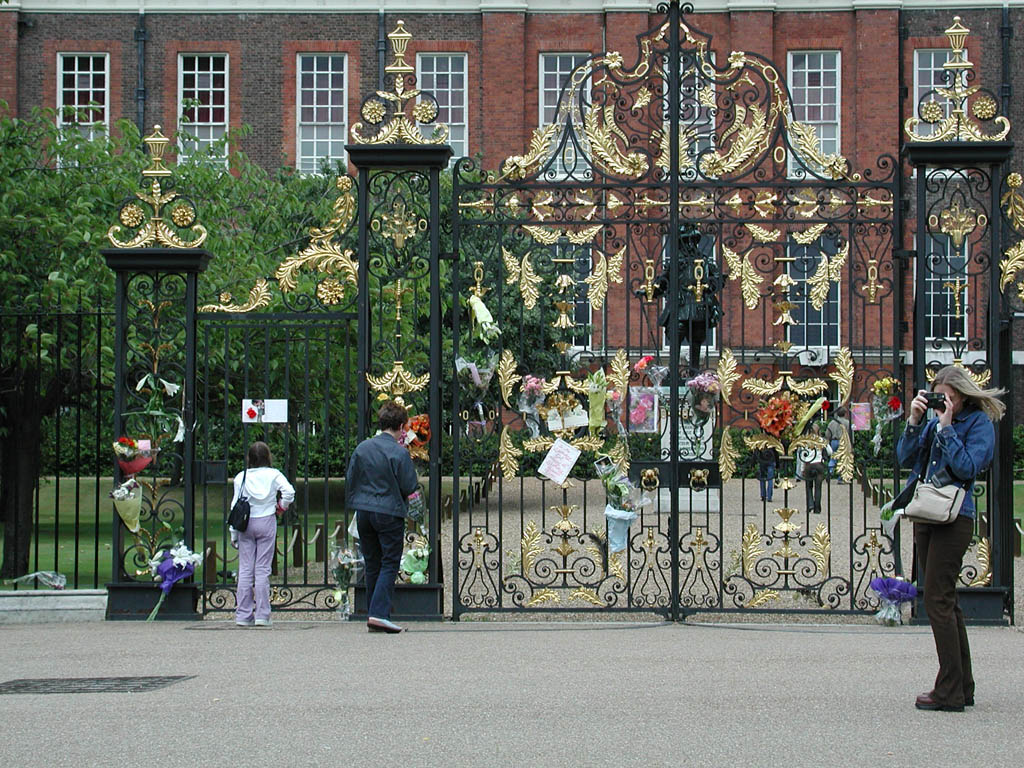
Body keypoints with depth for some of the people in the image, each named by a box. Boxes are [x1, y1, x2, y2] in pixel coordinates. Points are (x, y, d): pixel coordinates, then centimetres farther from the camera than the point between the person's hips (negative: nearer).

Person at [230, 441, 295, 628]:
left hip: (246, 523, 1)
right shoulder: (273, 475, -1)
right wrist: (281, 507, 4)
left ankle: (243, 614, 3)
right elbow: (289, 491, -15)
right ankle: (262, 615, 0)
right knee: (263, 569, 2)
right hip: (266, 522, -1)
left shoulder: (241, 477, 1)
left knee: (245, 569, 4)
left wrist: (233, 533, 5)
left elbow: (236, 505, 1)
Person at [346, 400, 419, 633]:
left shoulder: (362, 448, 4)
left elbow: (350, 480, 10)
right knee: (390, 564, -1)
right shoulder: (399, 452, -13)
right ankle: (379, 613, -13)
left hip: (364, 512, 5)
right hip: (390, 513, -5)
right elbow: (410, 486, -10)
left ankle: (373, 615, 15)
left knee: (372, 565, 13)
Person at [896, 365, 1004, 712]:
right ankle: (962, 687, 19)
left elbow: (967, 468, -18)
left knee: (937, 600, -10)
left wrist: (946, 427, -15)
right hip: (926, 516, 8)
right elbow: (905, 458, 8)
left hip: (953, 519, -8)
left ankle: (949, 692, -6)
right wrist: (914, 421, -3)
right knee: (945, 602, 11)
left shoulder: (979, 423, -6)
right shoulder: (935, 421, 13)